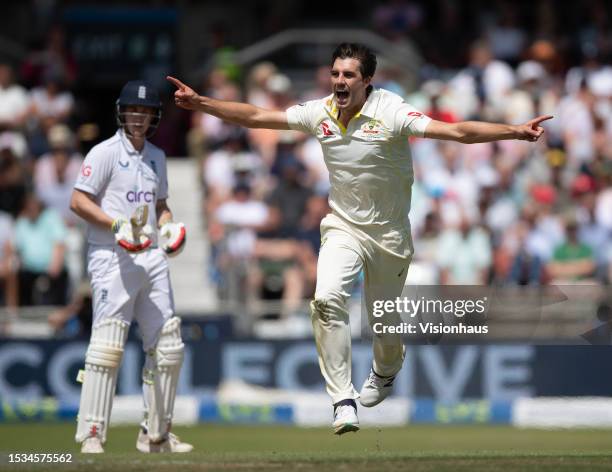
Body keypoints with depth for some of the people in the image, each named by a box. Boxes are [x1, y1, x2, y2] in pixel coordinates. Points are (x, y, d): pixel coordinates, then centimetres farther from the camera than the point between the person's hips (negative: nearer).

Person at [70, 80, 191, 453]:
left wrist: (169, 227, 7)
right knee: (108, 343, -14)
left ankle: (156, 434, 16)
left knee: (168, 345, 6)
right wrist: (117, 224, -19)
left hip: (152, 257, 7)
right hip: (112, 258, -7)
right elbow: (78, 201, -8)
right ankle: (92, 433, -14)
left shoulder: (157, 157, 18)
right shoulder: (106, 152, -3)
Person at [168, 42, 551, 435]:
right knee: (327, 300, -23)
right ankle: (344, 401, -19)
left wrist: (515, 132, -38)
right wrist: (200, 103, -5)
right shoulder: (320, 113, -6)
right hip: (343, 227, 2)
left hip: (390, 234, -2)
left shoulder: (390, 113, -19)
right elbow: (255, 117, 1)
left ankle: (385, 373, 48)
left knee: (384, 318, 10)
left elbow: (455, 132, -27)